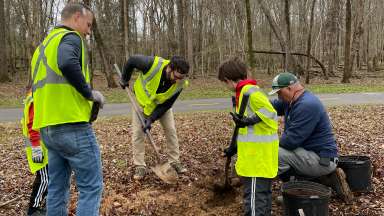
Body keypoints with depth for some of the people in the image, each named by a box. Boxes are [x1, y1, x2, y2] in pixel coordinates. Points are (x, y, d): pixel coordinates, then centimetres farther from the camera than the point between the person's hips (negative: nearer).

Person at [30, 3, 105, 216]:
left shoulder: (43, 45, 23)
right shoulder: (70, 37, -4)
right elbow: (68, 64, -28)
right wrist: (90, 93, -16)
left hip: (47, 128, 9)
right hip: (72, 126, -9)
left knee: (57, 188, 15)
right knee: (91, 187, -3)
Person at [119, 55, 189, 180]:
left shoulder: (180, 84, -30)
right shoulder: (152, 64, -40)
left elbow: (167, 105, -20)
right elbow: (132, 61, -20)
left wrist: (151, 119, -27)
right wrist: (125, 79, -7)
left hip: (162, 105, 2)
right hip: (141, 100, -1)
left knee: (171, 130, -1)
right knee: (137, 132, -4)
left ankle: (175, 162, 13)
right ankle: (140, 166, 6)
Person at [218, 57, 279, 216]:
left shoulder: (249, 91, -15)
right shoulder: (245, 92, 16)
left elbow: (269, 113, -22)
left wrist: (248, 121, -23)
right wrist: (234, 148, 20)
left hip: (258, 153, -10)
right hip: (261, 151, 10)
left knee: (253, 195, -5)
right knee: (263, 192, 18)